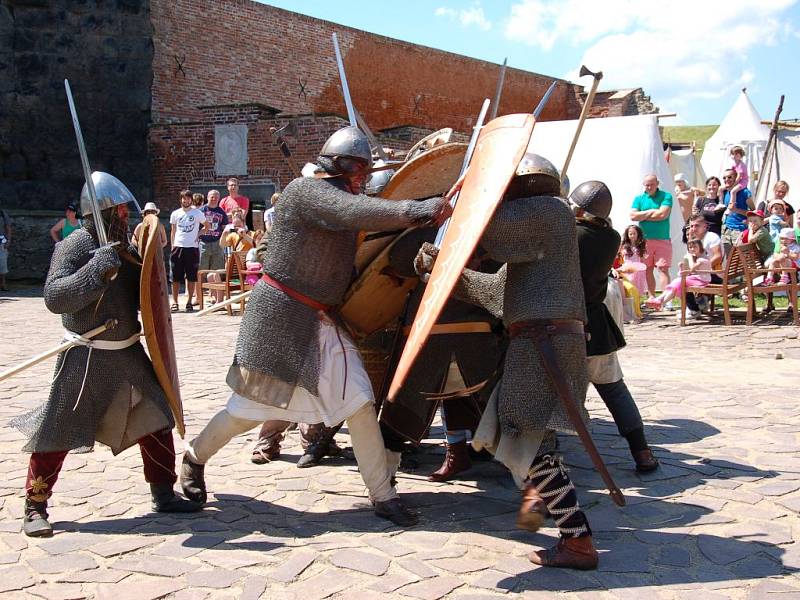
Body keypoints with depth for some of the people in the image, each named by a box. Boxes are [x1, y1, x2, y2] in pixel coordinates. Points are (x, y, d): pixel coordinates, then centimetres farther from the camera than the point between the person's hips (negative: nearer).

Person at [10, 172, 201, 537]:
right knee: (58, 432, -1)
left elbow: (142, 294, 17)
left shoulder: (123, 247, 6)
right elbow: (54, 298, -26)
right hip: (86, 357, -7)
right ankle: (35, 507, 17)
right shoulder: (74, 246, -14)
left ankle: (163, 495, 22)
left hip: (128, 353, 7)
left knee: (156, 418, 9)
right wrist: (97, 270, -33)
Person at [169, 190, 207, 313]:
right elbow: (173, 232, 13)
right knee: (176, 277, 0)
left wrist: (199, 234, -1)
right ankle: (174, 302, 5)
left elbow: (206, 226, 15)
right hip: (178, 247, 1)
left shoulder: (197, 213, 4)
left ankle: (189, 302, 9)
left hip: (192, 248, -1)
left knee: (191, 277, 1)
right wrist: (172, 246, 6)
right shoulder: (175, 214, 9)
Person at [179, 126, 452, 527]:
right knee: (250, 409, 6)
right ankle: (195, 457, 33)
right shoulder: (306, 190, -16)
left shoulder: (341, 196, 12)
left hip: (321, 320, 7)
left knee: (360, 405, -2)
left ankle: (383, 497, 6)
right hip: (279, 313, -7)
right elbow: (355, 212, -33)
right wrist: (415, 210, -45)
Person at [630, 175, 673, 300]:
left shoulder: (666, 196, 3)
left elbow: (663, 214, -11)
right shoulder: (639, 199, 11)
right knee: (647, 270, 7)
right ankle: (651, 298, 15)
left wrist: (643, 216, -3)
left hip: (663, 239, -3)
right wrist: (651, 212, -5)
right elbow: (633, 216, -2)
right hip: (645, 240, 3)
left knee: (663, 269, -7)